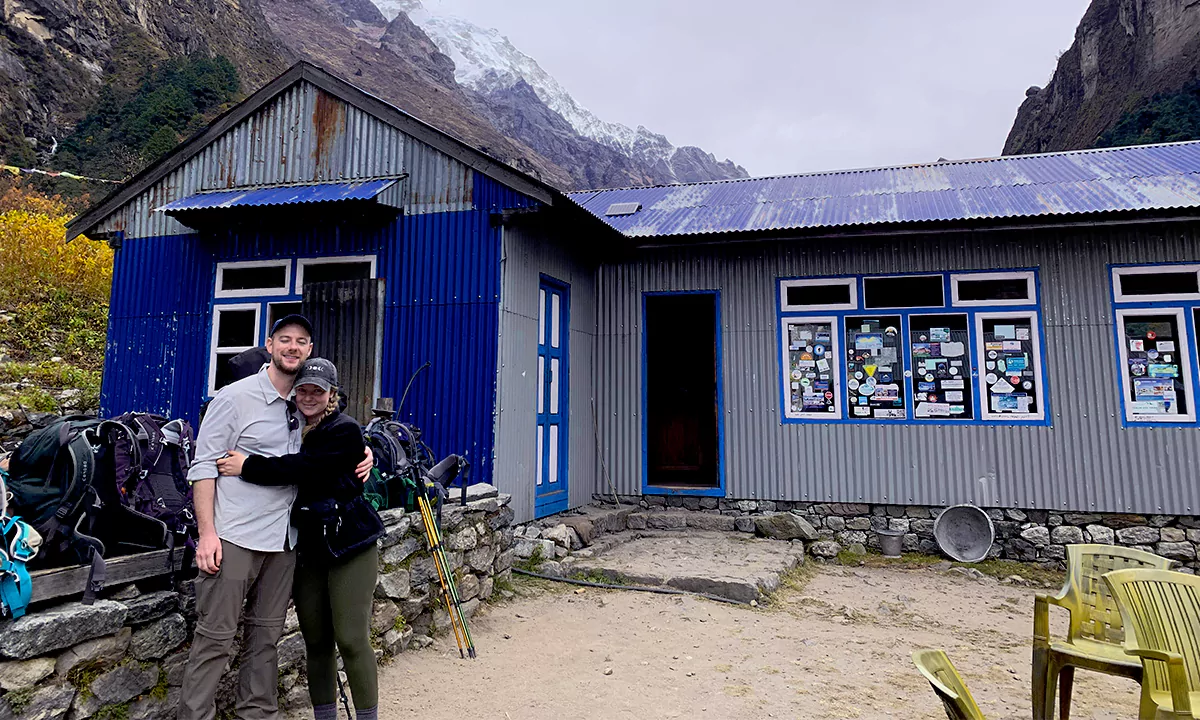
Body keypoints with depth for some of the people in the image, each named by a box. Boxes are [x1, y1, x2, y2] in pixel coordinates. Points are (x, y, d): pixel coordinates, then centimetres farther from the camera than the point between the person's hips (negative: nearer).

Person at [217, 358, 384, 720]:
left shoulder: (345, 430, -11)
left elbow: (304, 467, -24)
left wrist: (248, 467, -21)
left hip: (348, 548, -6)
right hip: (306, 550, 6)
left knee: (352, 640, -3)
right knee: (316, 640, 12)